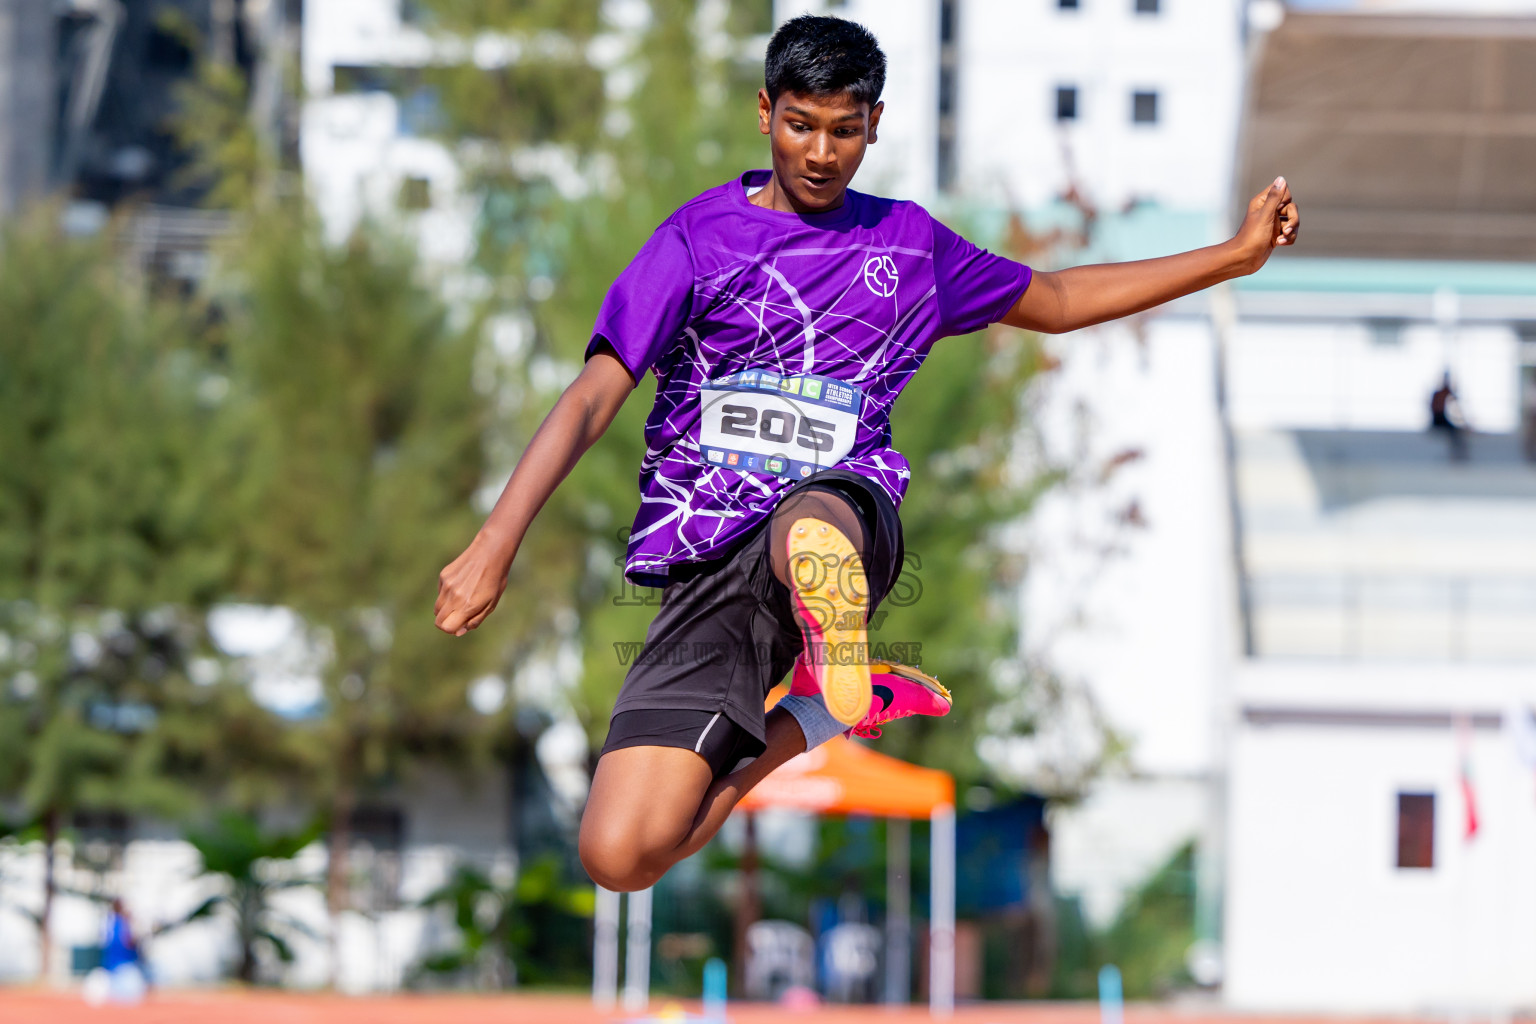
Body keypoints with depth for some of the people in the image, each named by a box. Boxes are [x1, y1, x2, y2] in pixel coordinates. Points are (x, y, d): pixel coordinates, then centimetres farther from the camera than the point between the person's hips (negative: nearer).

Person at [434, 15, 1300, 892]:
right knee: (621, 855, -13)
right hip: (707, 559, 0)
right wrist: (496, 544, -13)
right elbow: (595, 397, 0)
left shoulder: (907, 243, 17)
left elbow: (1055, 301, 34)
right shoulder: (702, 235, 7)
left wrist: (1238, 256, 32)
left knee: (811, 524, -40)